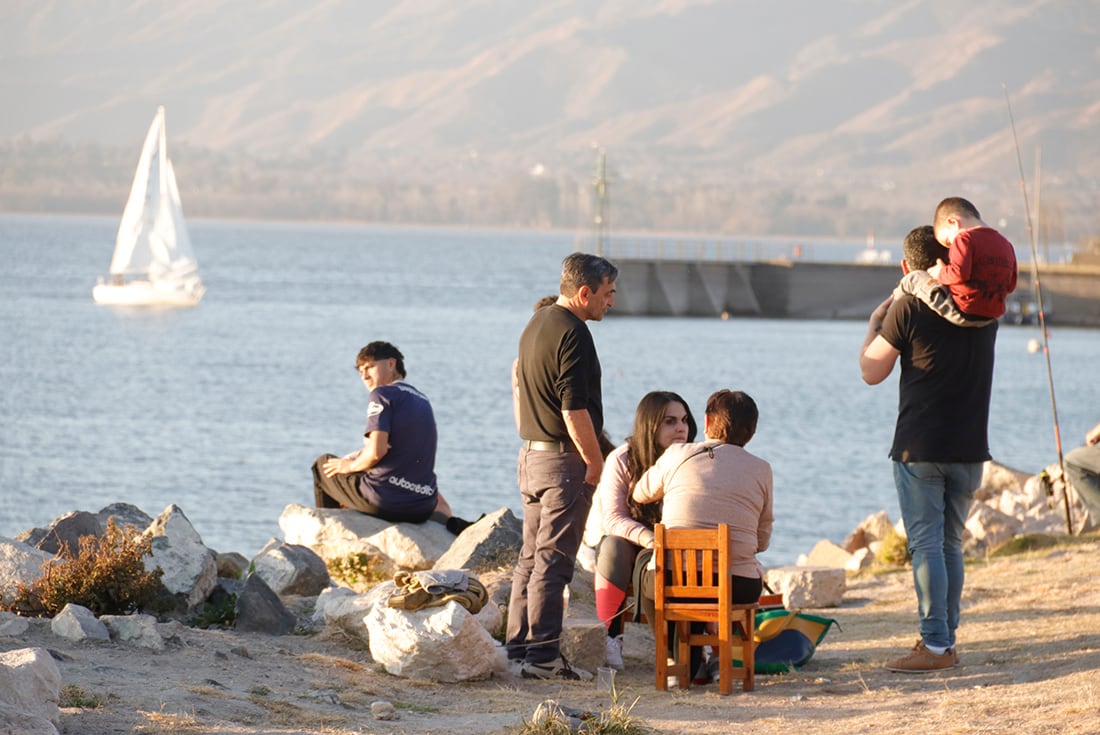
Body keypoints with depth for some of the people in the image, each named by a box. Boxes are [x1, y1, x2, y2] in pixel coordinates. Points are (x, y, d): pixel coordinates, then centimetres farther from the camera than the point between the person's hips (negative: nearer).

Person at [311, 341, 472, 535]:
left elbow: (376, 451, -19)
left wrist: (350, 466, 1)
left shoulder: (382, 394, -7)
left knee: (323, 464, 20)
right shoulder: (422, 400, 17)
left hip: (383, 503, -7)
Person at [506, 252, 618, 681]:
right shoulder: (572, 333, -17)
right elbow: (574, 411, -21)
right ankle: (542, 656, -6)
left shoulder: (536, 325, 13)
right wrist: (596, 464, -13)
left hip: (530, 453, 9)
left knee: (531, 557, 13)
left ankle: (517, 650, 16)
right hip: (563, 460, -9)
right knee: (553, 560, -7)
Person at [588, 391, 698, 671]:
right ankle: (611, 639, -33)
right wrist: (647, 538, -41)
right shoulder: (621, 460, -16)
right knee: (615, 546, -36)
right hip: (616, 534, -1)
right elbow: (613, 518, -22)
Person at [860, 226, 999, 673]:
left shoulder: (908, 308, -10)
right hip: (970, 448, 5)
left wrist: (875, 323, 13)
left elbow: (872, 372, -2)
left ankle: (935, 645, -6)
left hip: (920, 448, -5)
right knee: (951, 545, 13)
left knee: (926, 545, -3)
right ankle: (947, 642, 15)